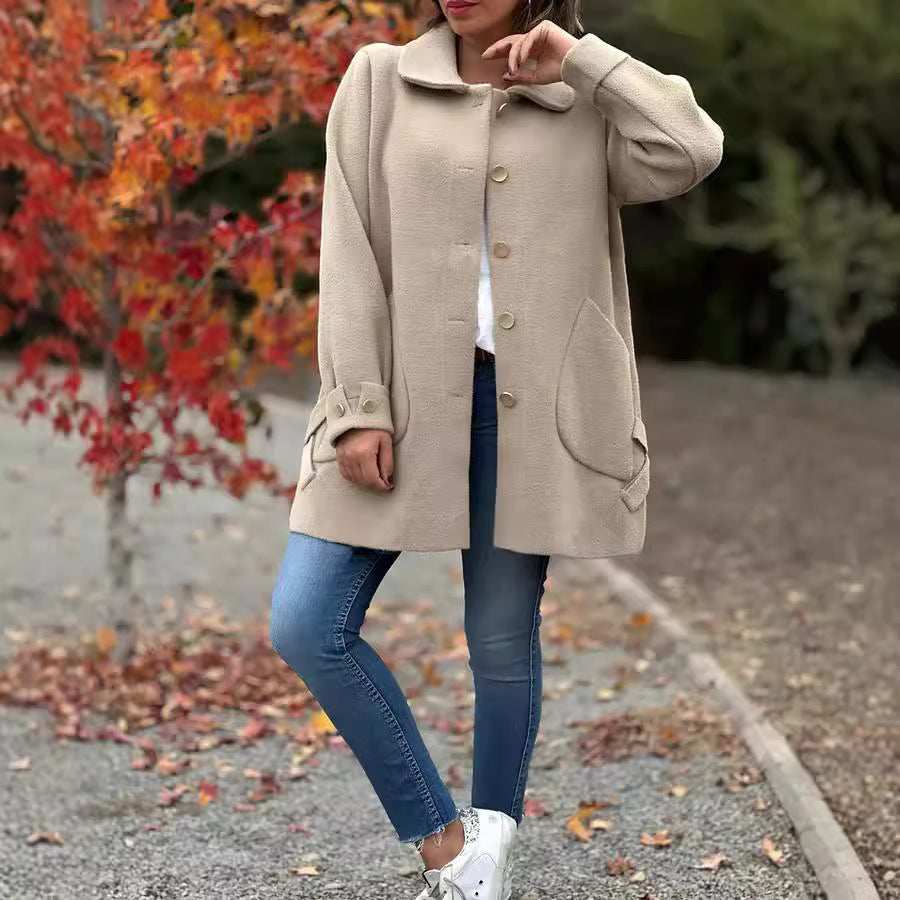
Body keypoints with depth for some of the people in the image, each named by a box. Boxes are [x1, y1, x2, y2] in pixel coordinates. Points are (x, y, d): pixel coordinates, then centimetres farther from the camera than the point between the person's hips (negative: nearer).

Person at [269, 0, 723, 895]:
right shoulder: (379, 81, 8)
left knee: (502, 638, 5)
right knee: (306, 623, -8)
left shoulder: (586, 103, 9)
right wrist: (358, 406, -8)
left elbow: (692, 153, -11)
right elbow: (351, 254, 1)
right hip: (405, 400, 1)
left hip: (528, 410, -1)